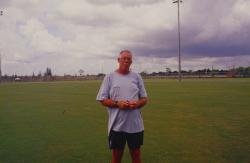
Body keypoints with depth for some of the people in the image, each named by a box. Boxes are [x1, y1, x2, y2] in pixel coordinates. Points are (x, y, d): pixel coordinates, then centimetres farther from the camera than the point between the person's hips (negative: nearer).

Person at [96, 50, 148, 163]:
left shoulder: (137, 77, 7)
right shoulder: (109, 77, 0)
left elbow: (144, 98, 9)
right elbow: (102, 99, -1)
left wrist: (137, 104, -13)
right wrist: (117, 104, -17)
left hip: (135, 125, 2)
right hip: (117, 125, -2)